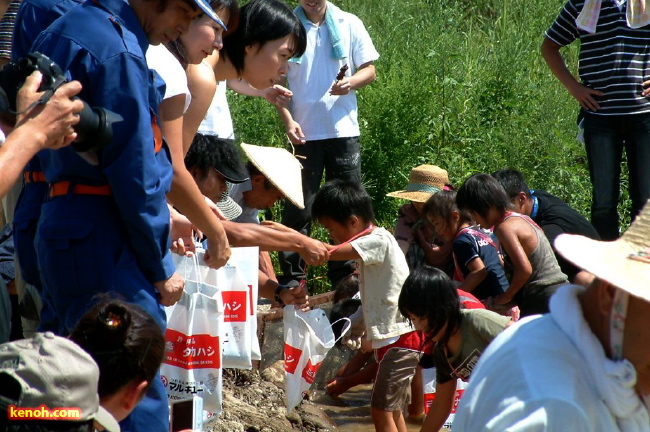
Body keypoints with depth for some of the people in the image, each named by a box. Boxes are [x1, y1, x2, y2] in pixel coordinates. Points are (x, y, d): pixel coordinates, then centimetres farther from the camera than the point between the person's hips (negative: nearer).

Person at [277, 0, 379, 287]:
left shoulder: (349, 25, 5)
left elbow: (369, 70, 7)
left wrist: (350, 83, -16)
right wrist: (287, 120, -13)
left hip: (343, 130, 2)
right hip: (304, 132, -2)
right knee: (299, 209, 0)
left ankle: (344, 278, 15)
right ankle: (293, 279, 6)